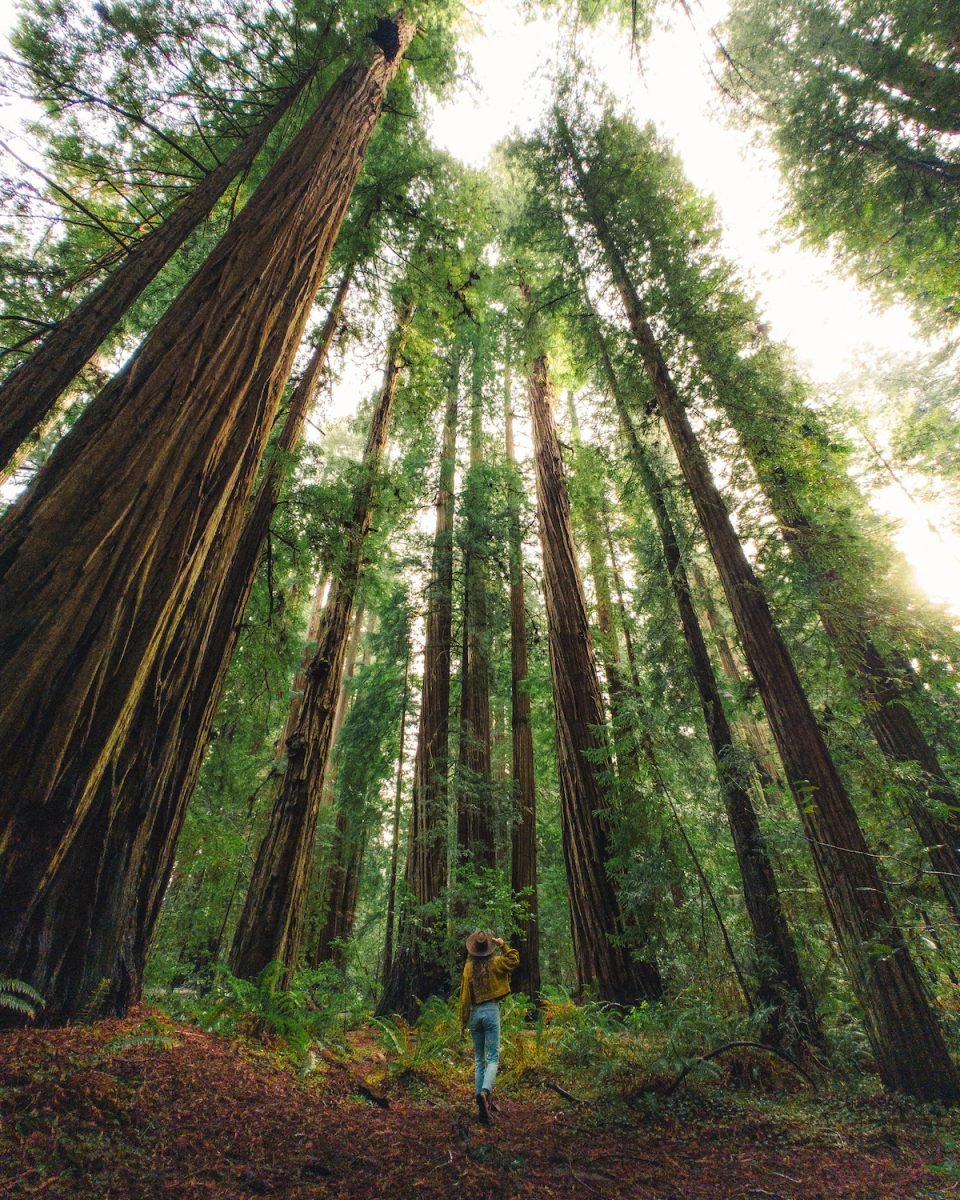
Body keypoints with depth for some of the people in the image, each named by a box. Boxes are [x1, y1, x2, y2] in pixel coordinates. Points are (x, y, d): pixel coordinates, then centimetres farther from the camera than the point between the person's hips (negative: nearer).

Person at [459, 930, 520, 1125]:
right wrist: (503, 945, 1)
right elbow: (514, 961, 5)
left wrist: (463, 1023, 4)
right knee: (493, 1058, 1)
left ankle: (483, 1104, 16)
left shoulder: (469, 967, -5)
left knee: (479, 1059, 15)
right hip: (491, 1011, -2)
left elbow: (465, 997, -3)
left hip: (475, 1013, 2)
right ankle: (485, 1091, -24)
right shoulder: (495, 963, -9)